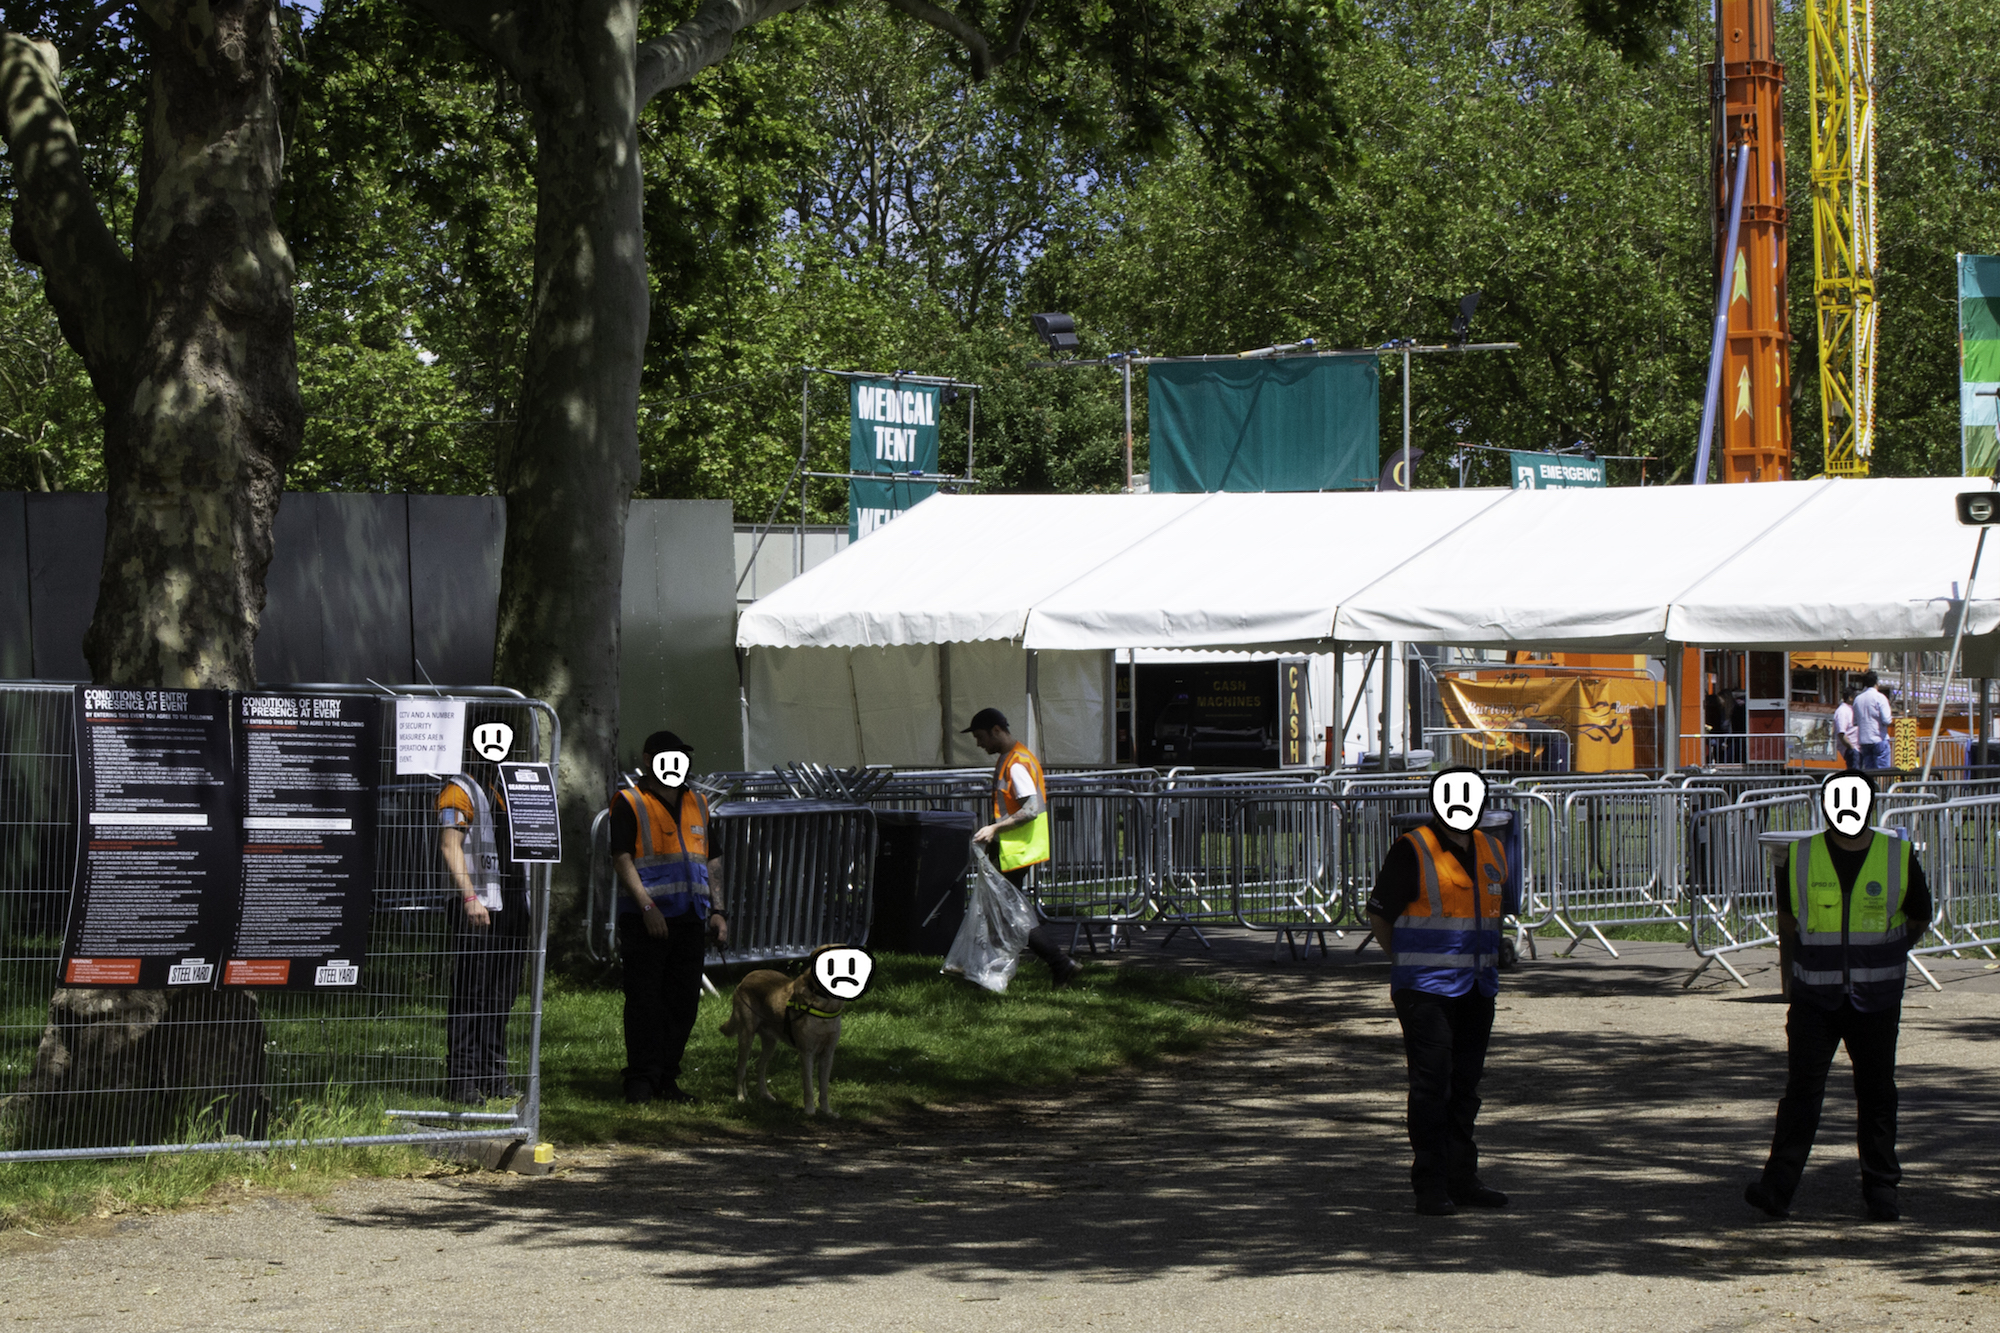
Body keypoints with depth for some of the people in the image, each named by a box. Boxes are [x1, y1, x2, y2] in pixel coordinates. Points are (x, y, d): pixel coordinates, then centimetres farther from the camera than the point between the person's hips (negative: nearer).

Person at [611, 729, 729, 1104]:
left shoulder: (696, 804, 18)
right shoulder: (629, 803, -1)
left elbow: (711, 860, 21)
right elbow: (622, 859, -9)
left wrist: (717, 909, 11)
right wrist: (647, 906, -18)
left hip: (689, 919, 6)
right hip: (645, 920, -6)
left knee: (684, 1002, 6)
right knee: (645, 1000, -6)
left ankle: (667, 1078, 14)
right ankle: (641, 1080, -2)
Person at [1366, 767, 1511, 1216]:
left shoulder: (1491, 853, 11)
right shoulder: (1412, 851, -10)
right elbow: (1379, 915, -4)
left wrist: (1482, 961, 15)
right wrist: (1409, 965, 3)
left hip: (1476, 990, 6)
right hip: (1426, 991, -6)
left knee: (1465, 1086, 12)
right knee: (1431, 1087, -7)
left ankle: (1462, 1178, 20)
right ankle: (1430, 1187, -4)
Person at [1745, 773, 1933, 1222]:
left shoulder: (1899, 858, -3)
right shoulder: (1800, 859, -2)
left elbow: (1918, 920, 12)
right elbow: (1787, 925, 11)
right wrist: (1791, 980, 15)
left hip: (1875, 1001, 1)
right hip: (1814, 999, 0)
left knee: (1876, 1094, 6)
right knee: (1802, 1089, -7)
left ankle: (1880, 1189, 16)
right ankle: (1777, 1187, -10)